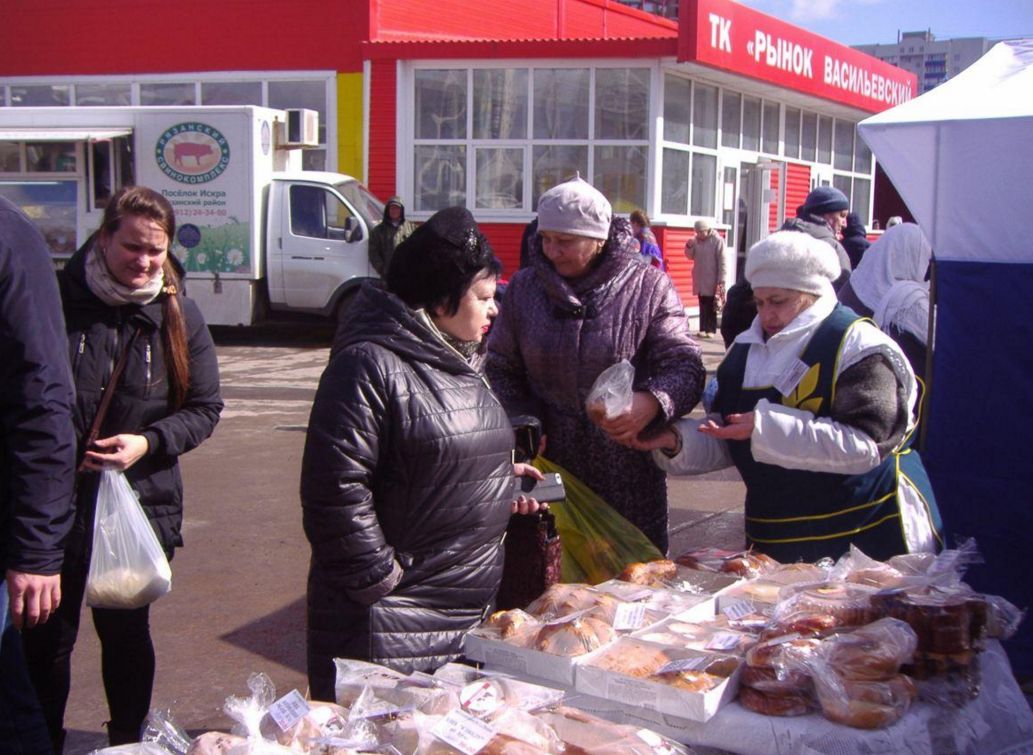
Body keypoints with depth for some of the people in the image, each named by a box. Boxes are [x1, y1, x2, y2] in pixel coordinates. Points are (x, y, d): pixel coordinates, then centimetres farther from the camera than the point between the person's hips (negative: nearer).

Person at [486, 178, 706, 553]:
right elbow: (500, 368, 12)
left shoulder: (649, 286, -3)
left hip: (628, 475, -2)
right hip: (548, 469, 2)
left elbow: (685, 368, -7)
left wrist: (651, 403, -28)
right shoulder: (524, 287, 5)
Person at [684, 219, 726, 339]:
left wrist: (721, 280, -14)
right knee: (702, 305, 7)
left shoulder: (717, 241, -10)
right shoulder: (696, 240, 6)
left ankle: (711, 330, 5)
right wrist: (689, 246, -8)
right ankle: (703, 329, 10)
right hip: (700, 279, 5)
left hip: (712, 280, -5)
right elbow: (690, 256, 14)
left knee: (711, 306, 1)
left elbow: (722, 262, -11)